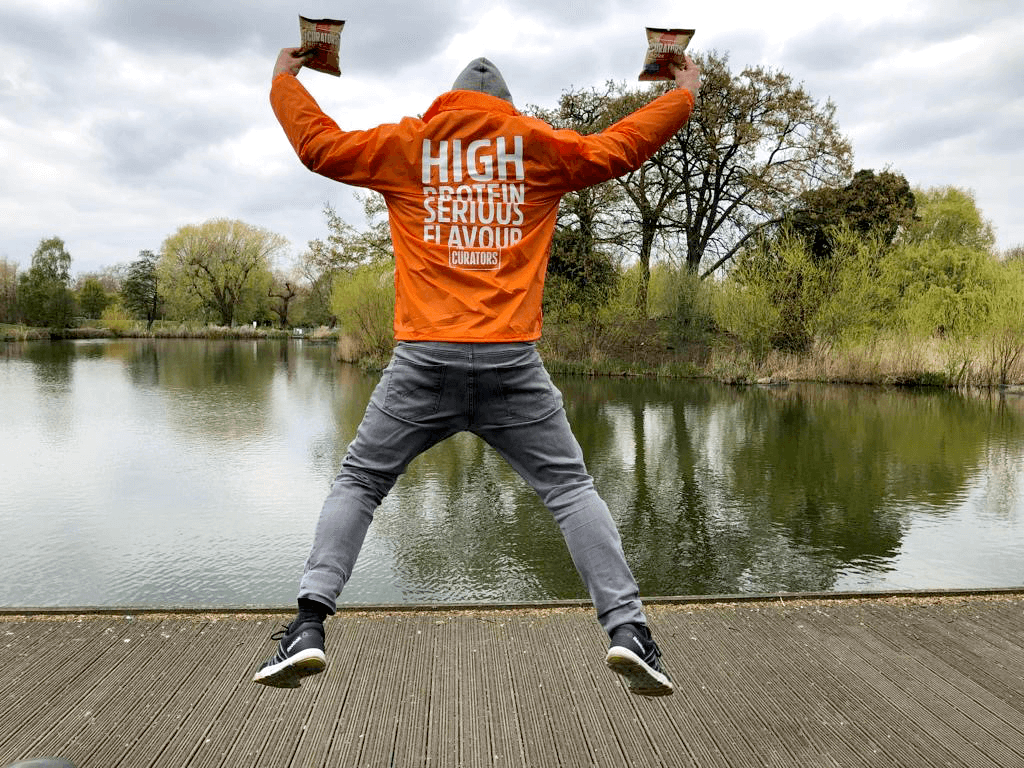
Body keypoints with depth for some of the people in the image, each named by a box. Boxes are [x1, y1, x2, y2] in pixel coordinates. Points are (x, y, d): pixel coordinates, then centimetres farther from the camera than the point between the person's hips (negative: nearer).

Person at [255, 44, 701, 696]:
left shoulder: (407, 146, 14)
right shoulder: (536, 145, 13)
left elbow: (319, 144, 18)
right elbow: (620, 147, 17)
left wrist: (285, 78, 37)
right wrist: (685, 93, 34)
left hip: (425, 358, 0)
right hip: (512, 360, 0)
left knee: (357, 483, 12)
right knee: (571, 488, 7)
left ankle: (310, 624, 2)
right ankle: (627, 627, -2)